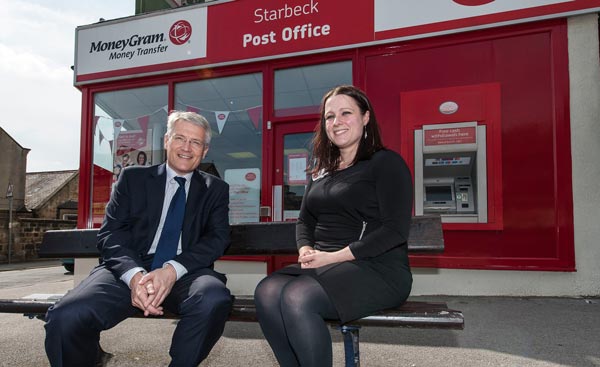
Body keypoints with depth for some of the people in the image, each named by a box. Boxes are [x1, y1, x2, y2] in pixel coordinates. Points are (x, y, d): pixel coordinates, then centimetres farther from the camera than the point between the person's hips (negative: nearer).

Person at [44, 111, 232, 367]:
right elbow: (111, 233, 5)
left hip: (185, 274, 1)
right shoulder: (133, 178, 15)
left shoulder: (216, 190, 16)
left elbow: (218, 238, 2)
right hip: (130, 268, 0)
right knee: (66, 317, -29)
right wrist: (134, 275, -17)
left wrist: (174, 270, -17)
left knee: (214, 299, -35)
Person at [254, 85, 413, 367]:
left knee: (297, 298, -30)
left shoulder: (387, 163, 0)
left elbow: (396, 230, -11)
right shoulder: (321, 172, 21)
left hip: (377, 269, -6)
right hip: (323, 267, 6)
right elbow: (304, 220, 21)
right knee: (267, 292, -23)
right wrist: (306, 249, -2)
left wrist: (335, 256, -16)